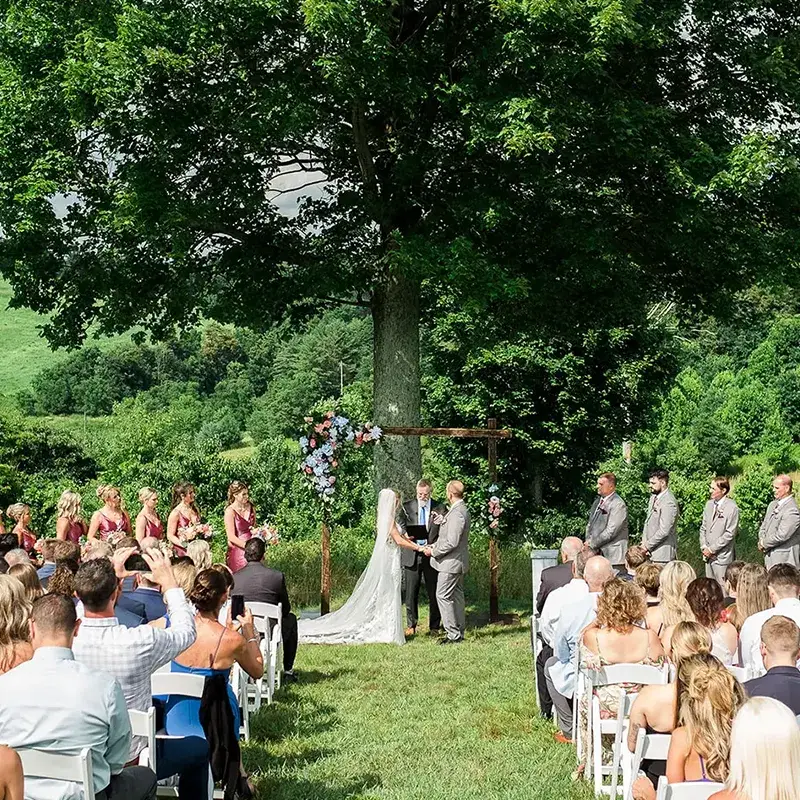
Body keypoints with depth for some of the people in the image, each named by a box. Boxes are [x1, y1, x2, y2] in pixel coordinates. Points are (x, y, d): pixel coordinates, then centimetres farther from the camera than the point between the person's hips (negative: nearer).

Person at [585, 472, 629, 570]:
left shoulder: (618, 505, -10)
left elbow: (610, 532, -16)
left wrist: (593, 544, -12)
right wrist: (588, 541, 4)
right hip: (596, 553, 7)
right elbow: (590, 524, 21)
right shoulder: (597, 501, 16)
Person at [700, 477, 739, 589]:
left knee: (723, 589, -4)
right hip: (708, 555, 7)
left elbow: (730, 534, -15)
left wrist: (712, 549, -14)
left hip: (722, 557, -7)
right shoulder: (709, 504, 10)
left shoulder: (732, 508, -12)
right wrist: (704, 547, 1)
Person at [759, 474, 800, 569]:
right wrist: (762, 541, -3)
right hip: (770, 557, 8)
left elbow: (781, 535, -22)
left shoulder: (792, 511, -17)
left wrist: (764, 543, -8)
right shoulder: (773, 505, 12)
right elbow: (764, 526, 17)